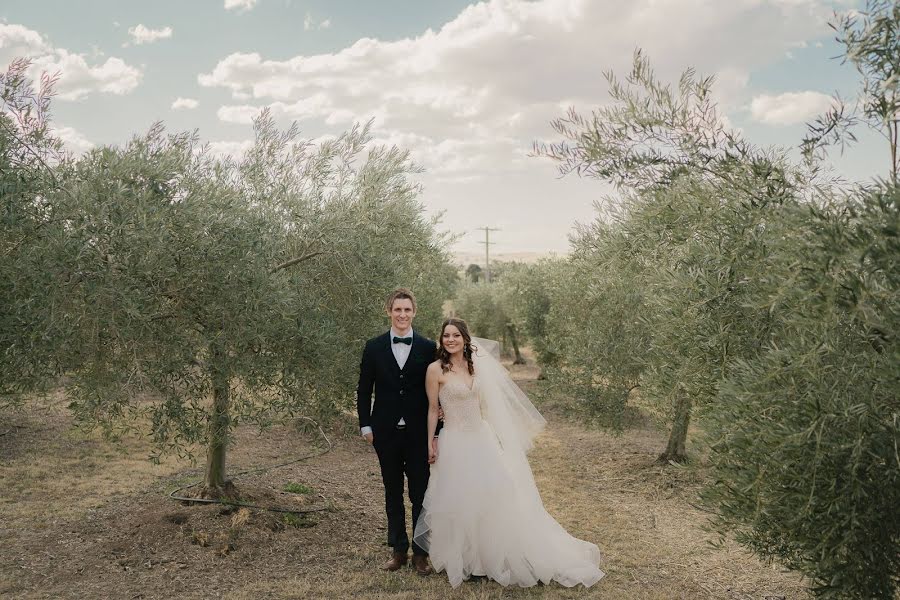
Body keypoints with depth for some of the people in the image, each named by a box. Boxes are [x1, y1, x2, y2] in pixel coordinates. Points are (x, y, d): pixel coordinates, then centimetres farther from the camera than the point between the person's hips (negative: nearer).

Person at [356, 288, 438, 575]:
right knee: (393, 493, 12)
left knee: (421, 494, 4)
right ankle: (399, 550, 24)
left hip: (419, 433, -1)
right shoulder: (374, 347, 2)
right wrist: (366, 426, 2)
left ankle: (421, 552, 16)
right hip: (386, 433, 1)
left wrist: (436, 431, -2)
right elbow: (363, 390, 6)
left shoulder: (428, 348, -1)